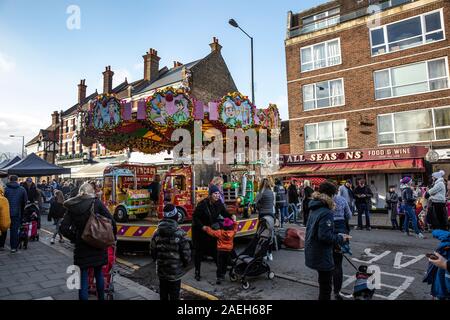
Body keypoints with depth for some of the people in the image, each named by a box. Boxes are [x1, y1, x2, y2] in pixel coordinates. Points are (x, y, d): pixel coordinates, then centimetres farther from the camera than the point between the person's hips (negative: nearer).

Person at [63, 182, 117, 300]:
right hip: (98, 244, 0)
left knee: (83, 277, 9)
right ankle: (101, 298, 32)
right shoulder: (96, 203, -8)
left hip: (81, 246, 0)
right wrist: (113, 236, 3)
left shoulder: (71, 206, -1)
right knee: (99, 273, 19)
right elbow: (111, 221, -12)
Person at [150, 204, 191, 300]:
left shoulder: (157, 232, -4)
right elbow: (186, 252, -15)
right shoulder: (180, 233, -18)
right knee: (174, 295, 9)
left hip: (161, 270, 4)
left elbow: (152, 251, 2)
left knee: (163, 295, 20)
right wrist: (185, 263, 6)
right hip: (175, 271, -4)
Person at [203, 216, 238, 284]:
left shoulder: (220, 232, -13)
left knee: (219, 264, 2)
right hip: (229, 251, 2)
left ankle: (219, 278, -3)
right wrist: (234, 221, 18)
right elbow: (235, 227, 9)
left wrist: (206, 228, 5)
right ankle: (223, 275, 27)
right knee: (225, 264, 18)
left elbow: (212, 232, -7)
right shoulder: (233, 232, -9)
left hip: (220, 250, -2)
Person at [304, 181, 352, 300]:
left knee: (323, 283, 26)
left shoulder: (314, 209, 6)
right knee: (326, 286, 6)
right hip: (322, 256, -9)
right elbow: (325, 236, -27)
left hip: (313, 254, 9)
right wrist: (340, 238, -12)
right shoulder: (326, 213, -22)